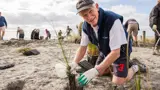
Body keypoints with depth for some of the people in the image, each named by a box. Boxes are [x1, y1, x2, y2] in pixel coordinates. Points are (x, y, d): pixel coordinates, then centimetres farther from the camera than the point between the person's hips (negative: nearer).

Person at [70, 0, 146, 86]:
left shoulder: (113, 20, -39)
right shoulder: (86, 26, -17)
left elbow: (115, 52, -37)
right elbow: (82, 47, -7)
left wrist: (95, 70, -42)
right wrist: (74, 63, -26)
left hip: (120, 50, -6)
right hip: (104, 51, 6)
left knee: (117, 82, -6)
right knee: (98, 74, 14)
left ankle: (133, 68, 20)